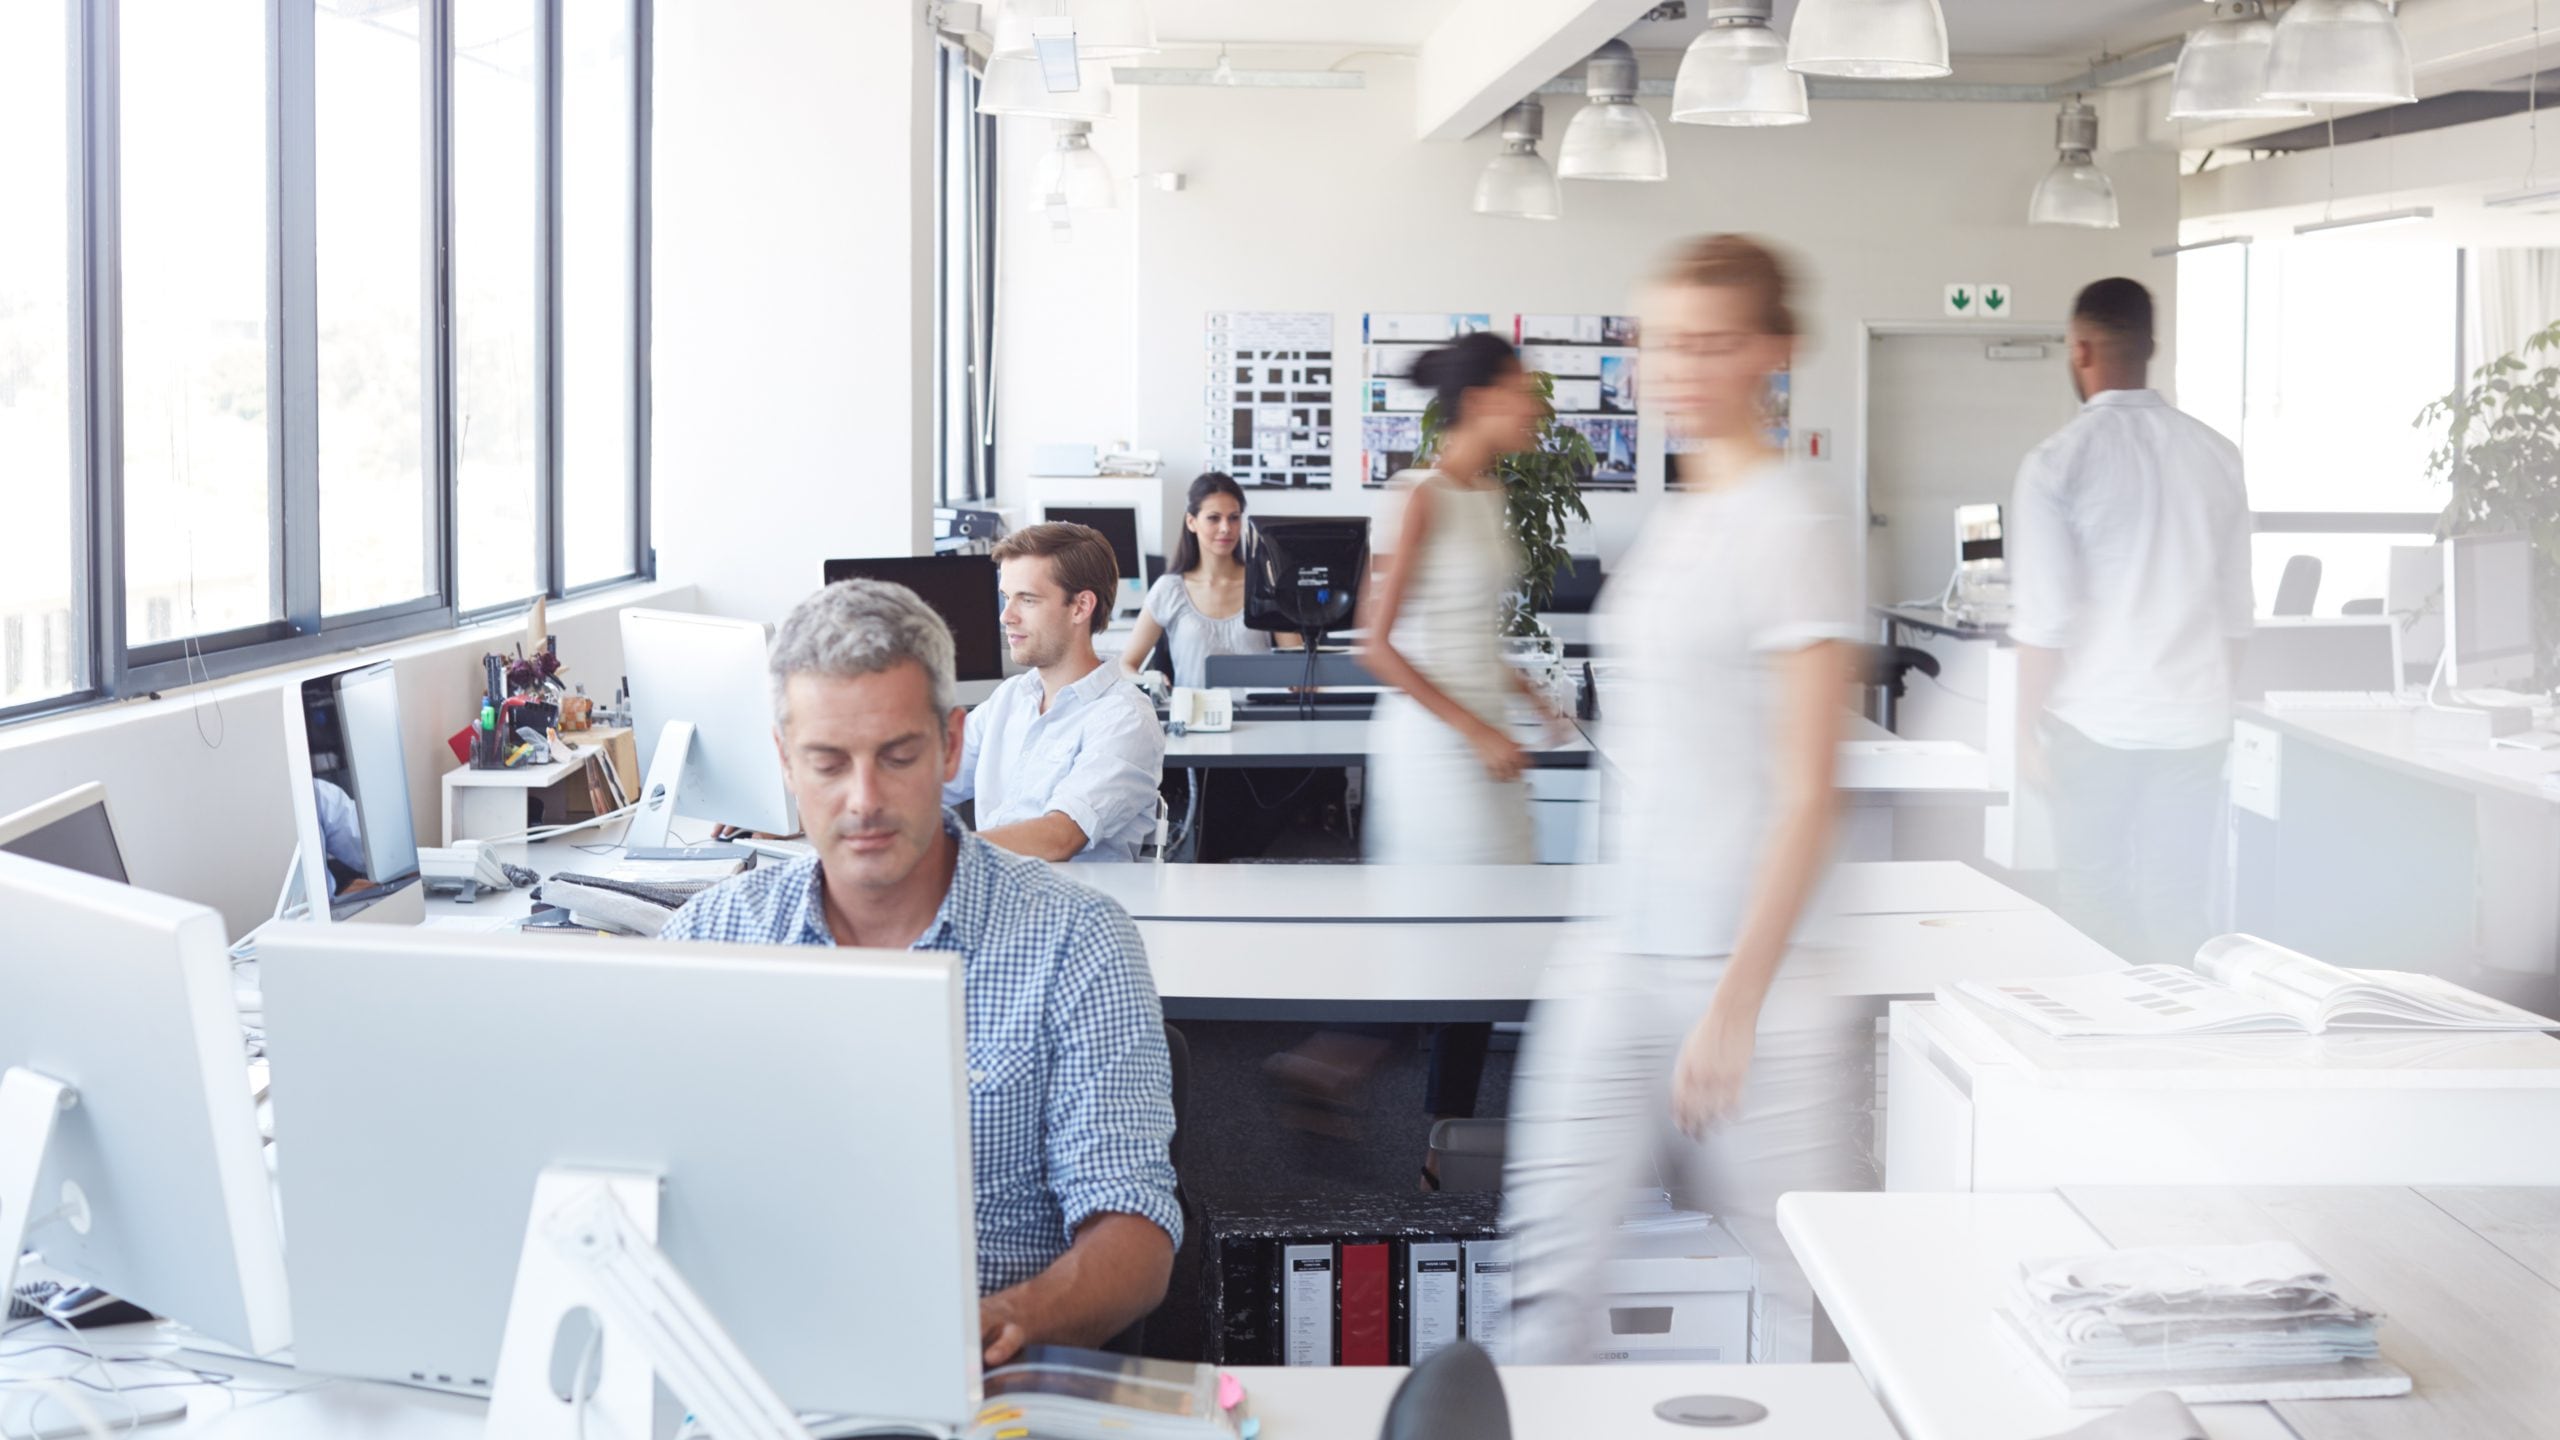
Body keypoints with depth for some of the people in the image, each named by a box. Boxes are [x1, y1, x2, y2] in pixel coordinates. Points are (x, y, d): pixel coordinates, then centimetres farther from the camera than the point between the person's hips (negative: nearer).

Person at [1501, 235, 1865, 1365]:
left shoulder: (1794, 526, -11)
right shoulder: (1677, 518, 14)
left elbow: (1806, 792, -15)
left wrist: (1735, 1003, -18)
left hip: (1752, 955, -7)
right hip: (1629, 951, 8)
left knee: (1799, 1277, 3)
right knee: (1555, 1246, 5)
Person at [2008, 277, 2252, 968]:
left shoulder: (2057, 462, -11)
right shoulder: (2217, 454, 1)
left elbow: (2044, 619, -12)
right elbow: (2237, 606, 7)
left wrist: (2027, 730, -1)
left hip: (2096, 722, -3)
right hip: (2196, 719, 3)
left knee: (2095, 898, 8)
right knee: (2181, 899, 9)